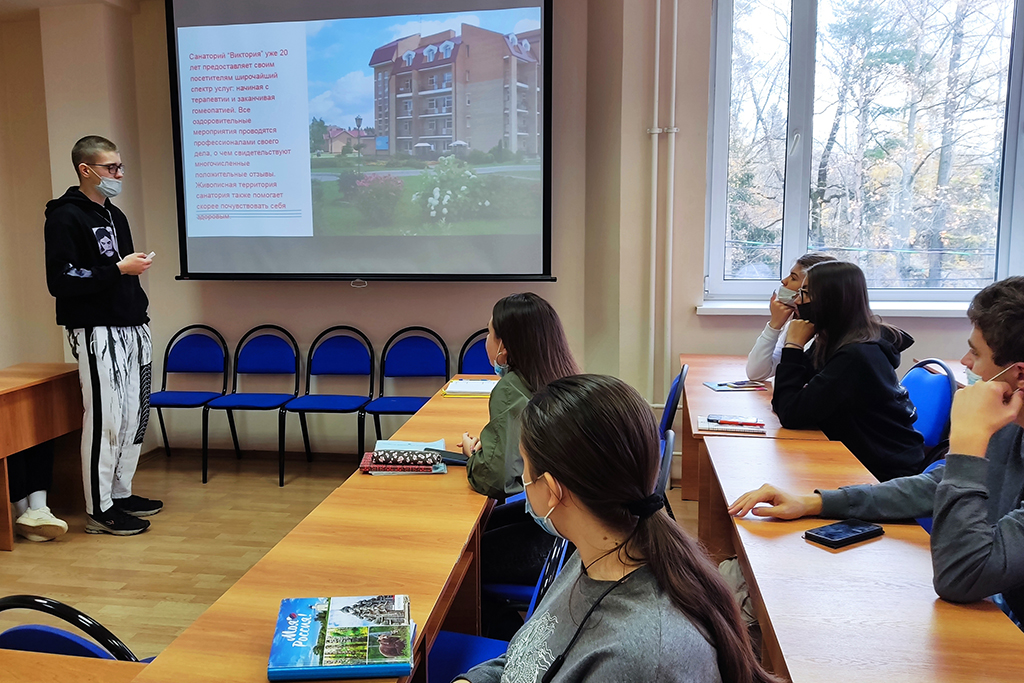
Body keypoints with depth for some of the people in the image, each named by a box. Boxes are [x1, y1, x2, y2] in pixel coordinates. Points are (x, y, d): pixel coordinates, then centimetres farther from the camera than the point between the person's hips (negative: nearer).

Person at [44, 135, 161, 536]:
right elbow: (60, 281, -16)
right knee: (105, 417, -6)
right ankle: (99, 510, 4)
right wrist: (118, 269, -17)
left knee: (134, 414, 10)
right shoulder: (65, 218, -8)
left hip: (131, 330, 8)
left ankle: (121, 493, 23)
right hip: (97, 334, -8)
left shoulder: (115, 216, 18)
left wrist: (140, 315, 15)